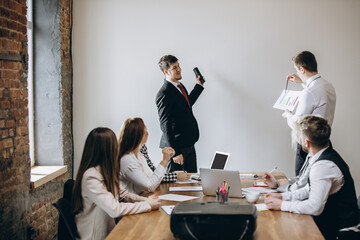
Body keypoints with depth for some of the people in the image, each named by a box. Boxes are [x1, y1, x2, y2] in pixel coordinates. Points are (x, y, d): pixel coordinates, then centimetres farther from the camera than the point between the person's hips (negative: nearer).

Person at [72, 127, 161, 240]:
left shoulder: (105, 171, 7)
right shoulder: (91, 177, -22)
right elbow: (114, 209, -26)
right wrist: (147, 205, -18)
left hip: (109, 230, 8)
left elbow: (122, 194, 13)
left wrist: (145, 200, -3)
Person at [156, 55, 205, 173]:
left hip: (189, 145, 9)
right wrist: (175, 152, -22)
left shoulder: (180, 86, 11)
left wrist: (199, 86, 30)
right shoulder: (164, 93, -18)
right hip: (177, 146, -9)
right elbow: (165, 126, -20)